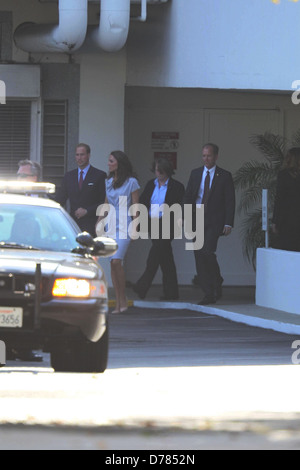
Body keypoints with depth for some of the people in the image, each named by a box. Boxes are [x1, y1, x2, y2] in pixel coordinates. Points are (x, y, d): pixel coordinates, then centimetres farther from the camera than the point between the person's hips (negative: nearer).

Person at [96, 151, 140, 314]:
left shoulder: (131, 182, -4)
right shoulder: (108, 182, 13)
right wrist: (99, 221, 11)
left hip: (124, 225, -6)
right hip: (110, 225, 6)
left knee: (116, 261, -18)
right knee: (113, 263, 2)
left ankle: (123, 299, -7)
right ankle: (118, 303, 4)